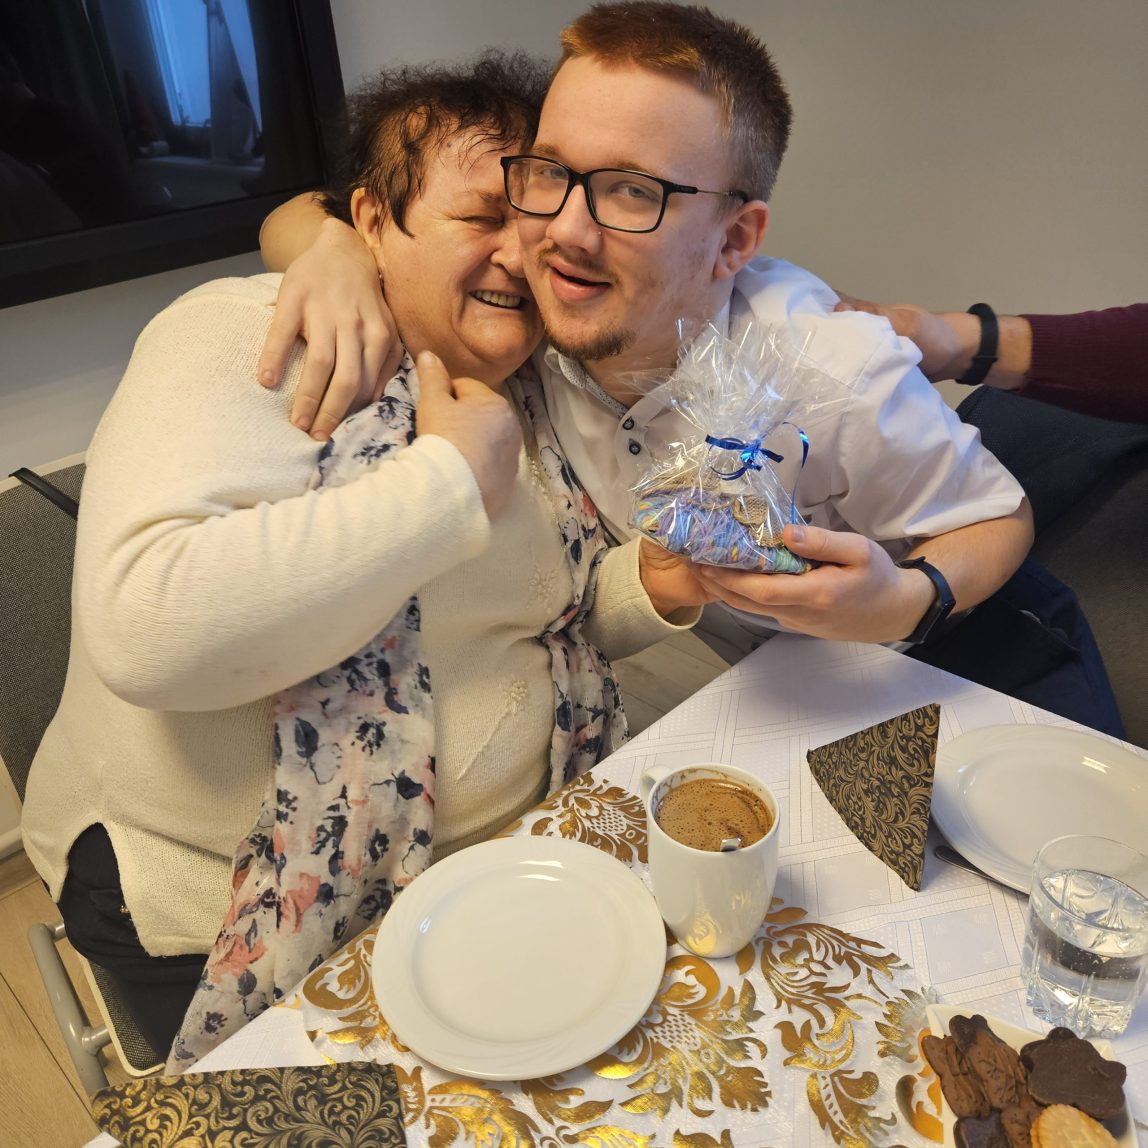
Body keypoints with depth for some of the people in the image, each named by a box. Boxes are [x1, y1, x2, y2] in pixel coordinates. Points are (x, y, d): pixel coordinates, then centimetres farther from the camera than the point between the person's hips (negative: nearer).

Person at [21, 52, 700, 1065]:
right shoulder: (244, 336, -18)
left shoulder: (532, 386, 4)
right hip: (232, 900, -5)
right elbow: (146, 627, -35)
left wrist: (654, 584, -9)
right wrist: (452, 475, -29)